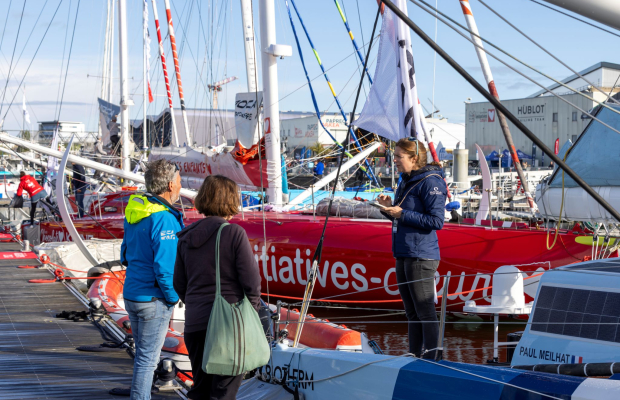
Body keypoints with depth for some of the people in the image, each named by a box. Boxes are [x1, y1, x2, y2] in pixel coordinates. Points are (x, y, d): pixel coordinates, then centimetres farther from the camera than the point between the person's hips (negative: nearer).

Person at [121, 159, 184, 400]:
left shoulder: (134, 213, 4)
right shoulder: (164, 220, -23)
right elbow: (164, 268, -25)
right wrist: (173, 297, -11)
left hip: (131, 294, 8)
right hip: (153, 299, -8)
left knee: (143, 354, 20)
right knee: (148, 358, 2)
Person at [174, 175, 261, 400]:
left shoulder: (186, 237, 7)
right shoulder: (234, 233, -10)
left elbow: (179, 284, 11)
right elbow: (251, 280, -11)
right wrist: (252, 311, 4)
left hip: (195, 323, 5)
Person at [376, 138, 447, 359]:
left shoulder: (430, 182, -12)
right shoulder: (406, 182, 15)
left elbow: (436, 221, -18)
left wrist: (402, 214, -17)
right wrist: (390, 208, 4)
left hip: (421, 256, -9)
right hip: (402, 256, 9)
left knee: (425, 312, -3)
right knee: (412, 313, 14)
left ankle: (430, 360, 2)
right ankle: (413, 358, 22)